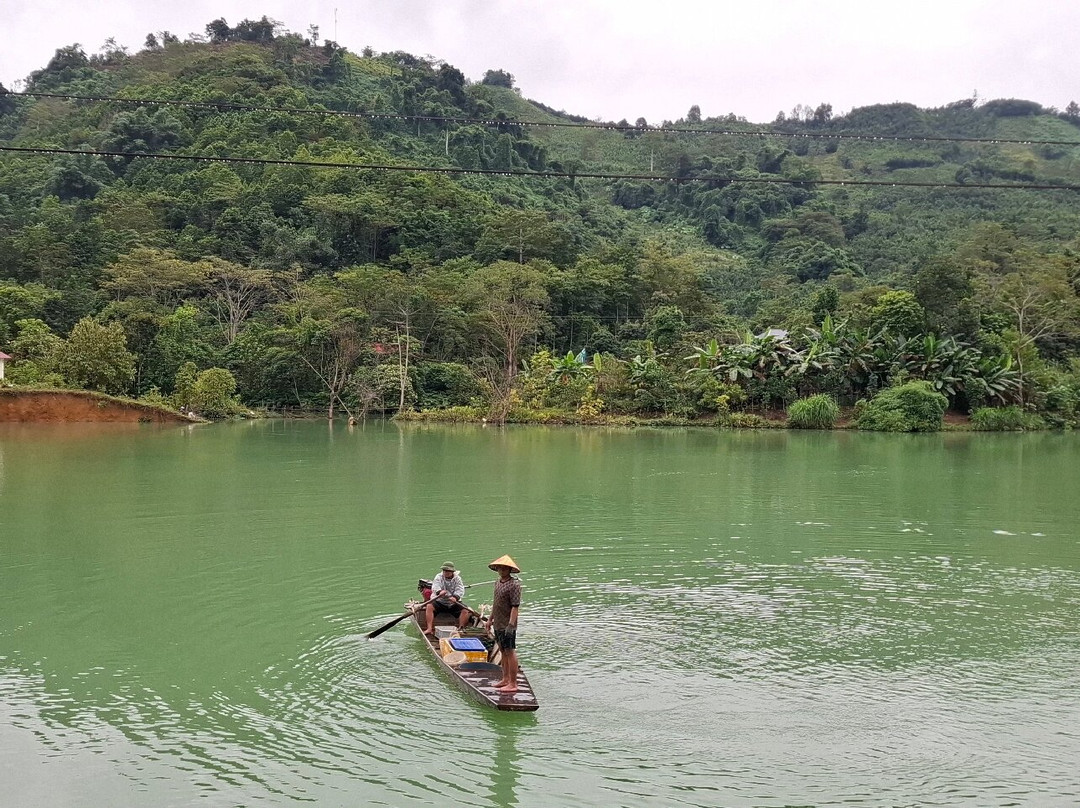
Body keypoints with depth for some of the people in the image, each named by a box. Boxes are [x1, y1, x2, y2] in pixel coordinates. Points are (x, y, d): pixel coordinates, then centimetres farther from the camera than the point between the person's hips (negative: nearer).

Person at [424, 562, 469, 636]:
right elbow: (435, 587, -19)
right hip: (439, 602, -1)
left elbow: (460, 590, -12)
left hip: (453, 603, 1)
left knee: (465, 610, -23)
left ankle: (460, 629, -18)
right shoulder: (438, 577, 0)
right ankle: (429, 629, -33)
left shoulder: (457, 579, 3)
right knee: (429, 607, -29)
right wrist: (439, 592, -43)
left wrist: (455, 597, -34)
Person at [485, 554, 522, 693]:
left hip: (507, 626, -9)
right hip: (498, 624, 9)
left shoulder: (514, 585, -16)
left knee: (510, 653, -4)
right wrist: (490, 619, 22)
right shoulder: (498, 583, 11)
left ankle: (513, 684, 0)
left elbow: (515, 606, -20)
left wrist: (511, 624, -24)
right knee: (503, 652, 17)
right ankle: (505, 679, 27)